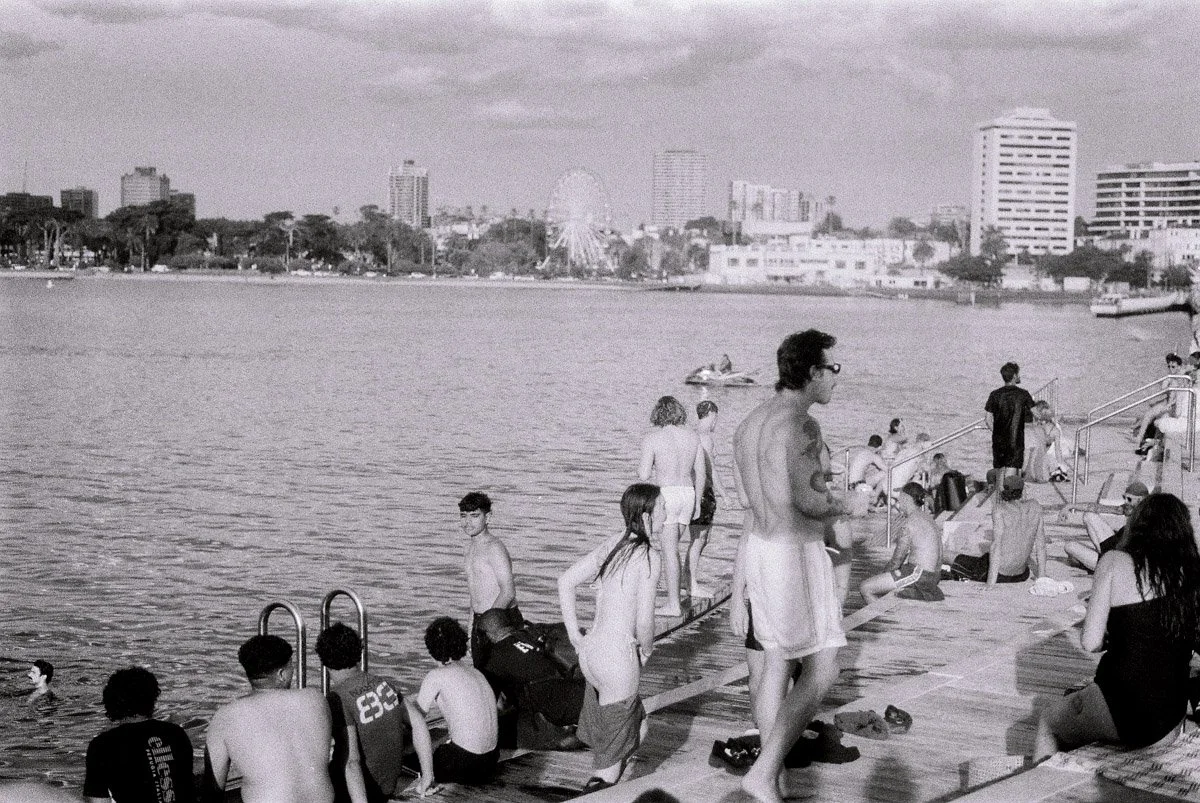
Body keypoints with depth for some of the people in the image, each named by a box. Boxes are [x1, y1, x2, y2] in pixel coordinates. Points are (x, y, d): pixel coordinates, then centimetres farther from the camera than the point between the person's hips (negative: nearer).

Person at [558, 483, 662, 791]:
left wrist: (575, 635, 12)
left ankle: (597, 787, 32)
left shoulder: (611, 545, 8)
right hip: (619, 658, -8)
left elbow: (565, 582, 9)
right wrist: (646, 649, 2)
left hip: (590, 651, 8)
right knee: (613, 754, 5)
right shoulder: (649, 558, -15)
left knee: (638, 728, 26)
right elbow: (644, 621, -19)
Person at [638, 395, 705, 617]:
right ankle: (672, 595, 23)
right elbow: (700, 473, 9)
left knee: (669, 550, -3)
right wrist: (697, 502, 17)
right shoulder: (693, 437, 7)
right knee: (671, 546, 19)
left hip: (665, 496, -5)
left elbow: (644, 476, -11)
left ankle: (674, 604, -3)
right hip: (688, 494, 5)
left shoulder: (653, 439, -7)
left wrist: (641, 470, 13)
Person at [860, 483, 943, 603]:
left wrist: (883, 573, 5)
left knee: (865, 588, -6)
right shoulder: (925, 516, 15)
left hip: (919, 574, -10)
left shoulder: (909, 524, -16)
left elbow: (896, 561, -13)